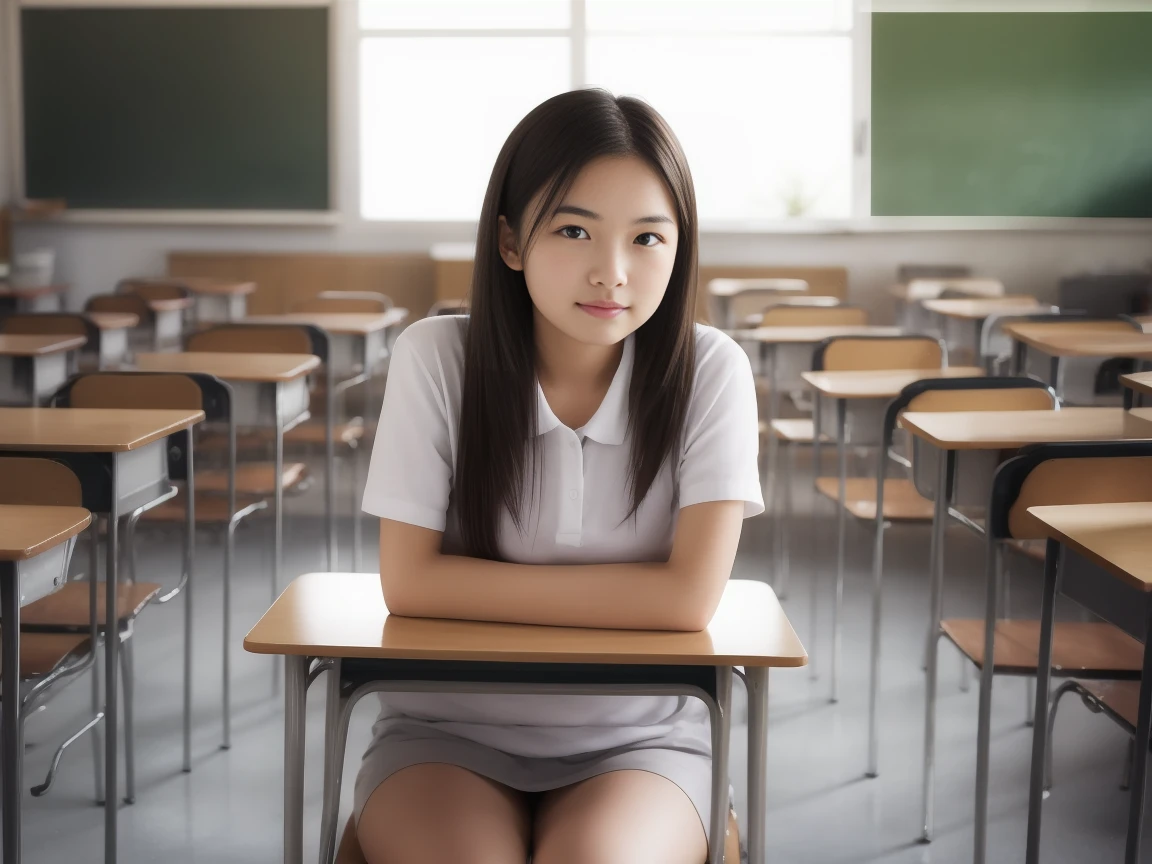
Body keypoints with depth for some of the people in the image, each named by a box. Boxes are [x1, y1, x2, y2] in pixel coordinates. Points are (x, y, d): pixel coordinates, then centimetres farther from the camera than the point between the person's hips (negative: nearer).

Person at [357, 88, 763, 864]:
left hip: (637, 739, 0)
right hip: (449, 728, 1)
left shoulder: (710, 372, -11)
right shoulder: (436, 357, -9)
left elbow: (689, 596, -17)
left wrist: (482, 586, -14)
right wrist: (614, 593, -15)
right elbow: (409, 583, -11)